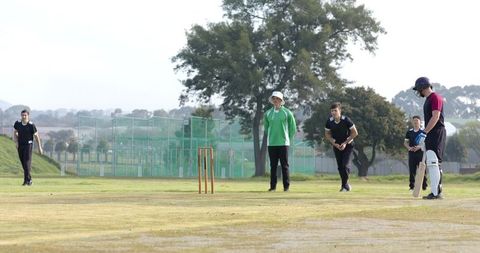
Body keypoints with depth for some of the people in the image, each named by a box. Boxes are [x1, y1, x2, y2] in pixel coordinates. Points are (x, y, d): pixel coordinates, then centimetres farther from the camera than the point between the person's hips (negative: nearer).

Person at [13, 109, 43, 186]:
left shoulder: (31, 125, -12)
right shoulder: (17, 123, 0)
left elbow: (36, 136, -6)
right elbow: (15, 133, 17)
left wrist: (39, 147, -5)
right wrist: (16, 141, 3)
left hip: (28, 145, -4)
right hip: (20, 145, 4)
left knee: (27, 162, -12)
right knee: (23, 162, 7)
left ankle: (27, 180, -12)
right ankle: (28, 179, 17)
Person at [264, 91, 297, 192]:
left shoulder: (287, 112, 0)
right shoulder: (268, 113, 7)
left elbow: (293, 127, 6)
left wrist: (289, 138, 5)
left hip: (283, 142, -3)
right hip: (271, 143, 3)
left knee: (284, 165, -2)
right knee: (273, 165, 4)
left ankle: (286, 186, 3)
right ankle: (273, 186, 8)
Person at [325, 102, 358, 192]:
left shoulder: (346, 120, -23)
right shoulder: (329, 121, -14)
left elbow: (355, 133, -15)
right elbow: (327, 135, 1)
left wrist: (345, 143, -18)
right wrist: (334, 144, -13)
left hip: (347, 145, -3)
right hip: (336, 146, 3)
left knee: (344, 165, -16)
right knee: (340, 166, 4)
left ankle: (344, 185, 0)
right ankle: (345, 184, 23)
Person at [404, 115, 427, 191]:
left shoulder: (423, 131, 4)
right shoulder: (409, 132, 12)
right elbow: (405, 142, 14)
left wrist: (419, 147, -16)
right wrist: (409, 147, -7)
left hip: (420, 152, -3)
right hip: (411, 153, 3)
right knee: (412, 170, 2)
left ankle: (424, 185, 1)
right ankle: (412, 186, 6)